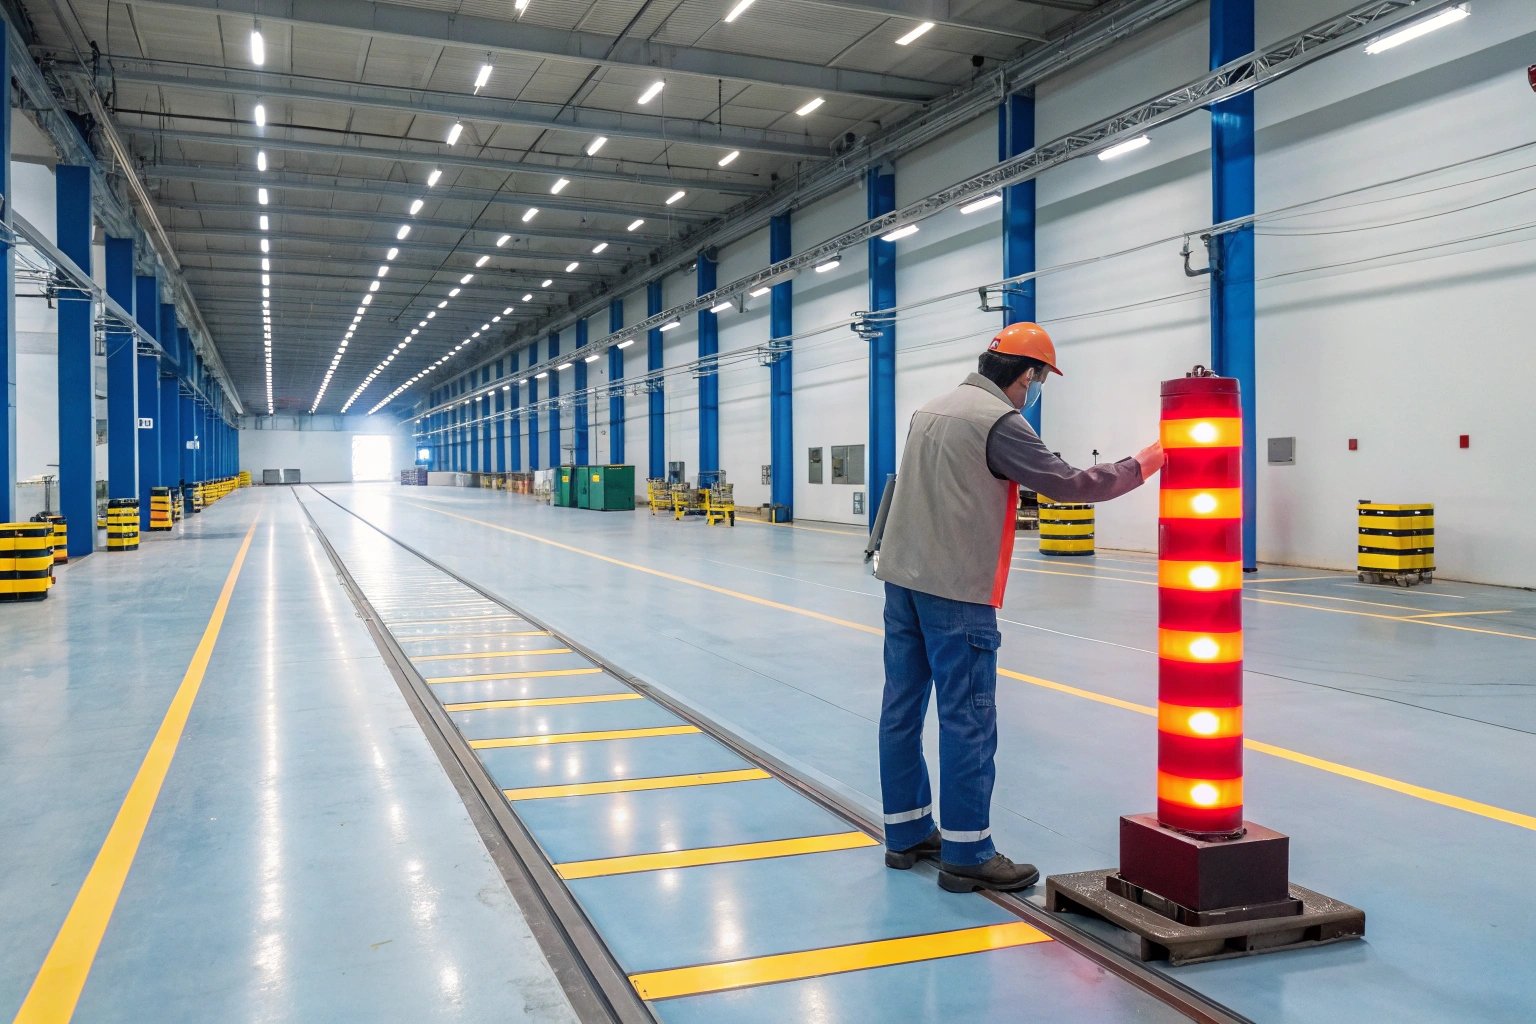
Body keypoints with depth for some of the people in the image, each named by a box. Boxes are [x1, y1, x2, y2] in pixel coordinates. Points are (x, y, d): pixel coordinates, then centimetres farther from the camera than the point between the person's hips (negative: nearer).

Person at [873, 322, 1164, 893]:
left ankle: (908, 833, 22)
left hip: (902, 578, 9)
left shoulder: (932, 410, 15)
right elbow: (1069, 486, -9)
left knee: (903, 706, 11)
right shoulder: (1000, 420, -10)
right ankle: (966, 853, 3)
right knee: (967, 718, -2)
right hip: (957, 592, -9)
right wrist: (1144, 464, 2)